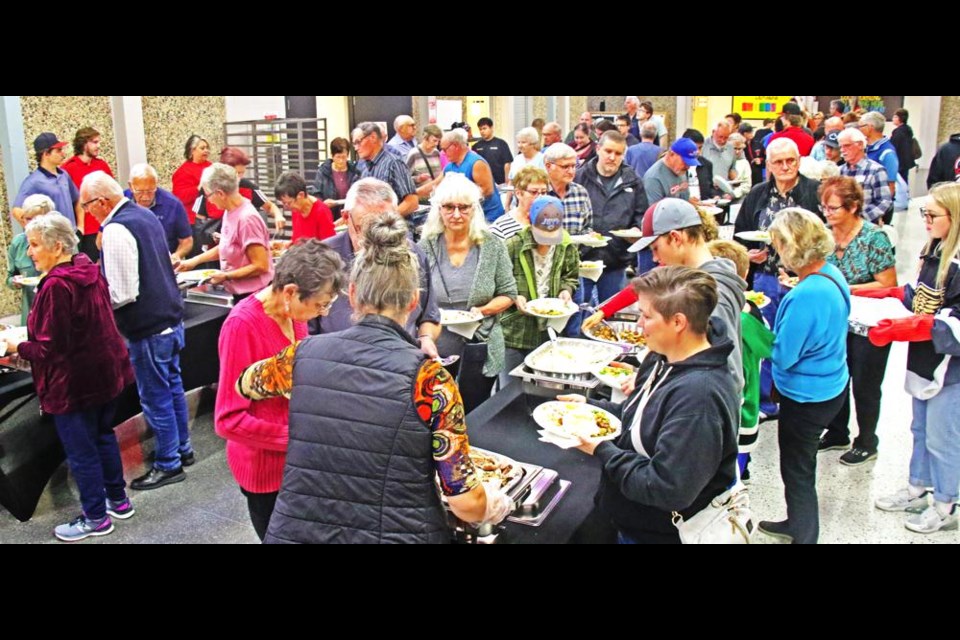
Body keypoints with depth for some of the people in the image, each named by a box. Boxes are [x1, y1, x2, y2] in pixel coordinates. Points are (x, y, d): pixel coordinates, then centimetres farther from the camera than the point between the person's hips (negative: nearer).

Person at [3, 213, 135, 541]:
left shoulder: (57, 285, -24)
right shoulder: (90, 271, 3)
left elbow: (50, 347, -22)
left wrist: (18, 348, -4)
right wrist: (28, 341, 17)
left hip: (74, 381, -9)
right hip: (106, 371, 9)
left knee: (80, 451, 6)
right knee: (103, 436, 22)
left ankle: (96, 518, 19)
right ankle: (118, 500, 34)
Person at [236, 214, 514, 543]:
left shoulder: (304, 354, -6)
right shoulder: (428, 377, -17)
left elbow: (246, 383, 17)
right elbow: (465, 503, -14)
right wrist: (496, 503, 6)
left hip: (294, 531, 3)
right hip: (397, 533, -3)